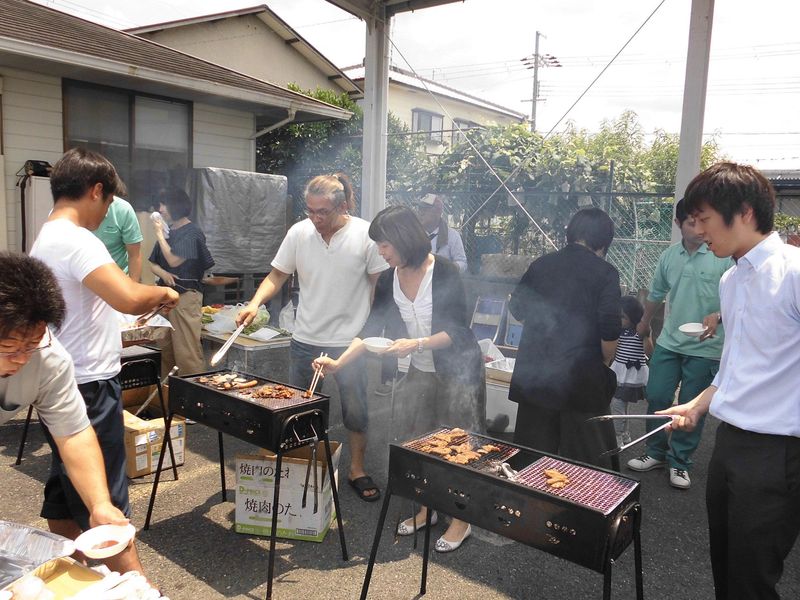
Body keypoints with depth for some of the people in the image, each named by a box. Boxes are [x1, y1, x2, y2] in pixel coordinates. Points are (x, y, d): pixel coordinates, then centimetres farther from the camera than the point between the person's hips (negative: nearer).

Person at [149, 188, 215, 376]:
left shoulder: (191, 233, -8)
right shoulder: (168, 232, 13)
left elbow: (174, 260, -16)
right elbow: (153, 264, 16)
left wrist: (159, 235, -6)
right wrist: (163, 273, -7)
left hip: (186, 295, -8)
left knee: (186, 350, -9)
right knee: (164, 348, 11)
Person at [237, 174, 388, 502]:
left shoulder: (366, 235, -11)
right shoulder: (299, 232, -4)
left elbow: (381, 286, -4)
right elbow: (277, 276, 3)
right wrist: (255, 303, -15)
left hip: (349, 341, -2)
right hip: (305, 339, 3)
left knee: (355, 410, 8)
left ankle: (357, 470, 30)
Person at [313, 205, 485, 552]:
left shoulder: (444, 273, -20)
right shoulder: (387, 281, -3)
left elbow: (456, 330, -19)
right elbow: (371, 330, -2)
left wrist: (416, 344, -32)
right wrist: (339, 362, -12)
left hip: (458, 369, -6)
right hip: (420, 371, 6)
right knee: (417, 443, 13)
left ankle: (462, 521, 20)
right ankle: (426, 509, 33)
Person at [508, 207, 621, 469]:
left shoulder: (540, 264, 4)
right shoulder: (605, 273, -9)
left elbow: (517, 309, 12)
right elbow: (610, 330, -13)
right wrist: (605, 364, 5)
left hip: (535, 374, 4)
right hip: (582, 377, -4)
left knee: (533, 456, 16)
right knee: (588, 458, 10)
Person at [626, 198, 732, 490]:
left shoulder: (724, 255, -11)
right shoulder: (669, 256, 5)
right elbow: (656, 294, 20)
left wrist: (718, 319, -28)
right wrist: (644, 323, 31)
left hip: (705, 347, -4)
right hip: (668, 342, 4)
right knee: (656, 399, 8)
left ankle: (680, 461, 22)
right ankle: (656, 452, 26)